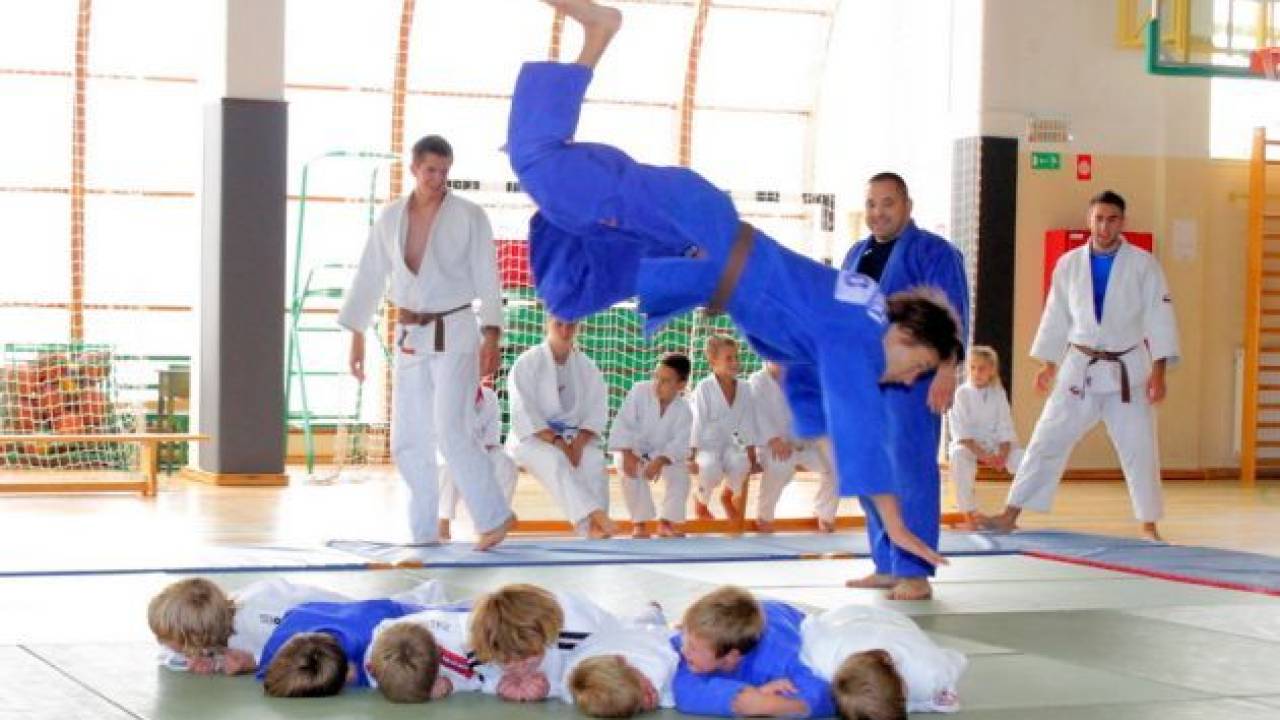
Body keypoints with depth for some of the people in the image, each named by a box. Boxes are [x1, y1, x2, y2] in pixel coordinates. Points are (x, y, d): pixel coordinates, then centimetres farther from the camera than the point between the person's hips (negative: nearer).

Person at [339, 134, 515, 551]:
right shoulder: (390, 218, 5)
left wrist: (492, 337, -16)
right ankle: (425, 533, 15)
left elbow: (488, 280, -7)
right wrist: (357, 336, 7)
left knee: (452, 432, -16)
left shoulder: (469, 216, -6)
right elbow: (370, 278, 9)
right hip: (410, 339, 5)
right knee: (408, 442, 5)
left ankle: (493, 517, -3)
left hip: (454, 334, -5)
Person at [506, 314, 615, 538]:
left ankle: (595, 528, -42)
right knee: (556, 461, -37)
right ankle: (596, 515, -54)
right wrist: (556, 441, -23)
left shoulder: (586, 366, 9)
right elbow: (524, 413, -11)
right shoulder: (527, 363, -2)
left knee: (594, 462, -31)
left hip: (576, 437, 3)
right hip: (534, 437, -3)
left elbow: (597, 411, 3)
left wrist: (578, 443, -17)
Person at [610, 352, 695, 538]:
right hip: (632, 450, -2)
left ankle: (666, 522, -7)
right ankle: (639, 522, -19)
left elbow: (679, 443, -22)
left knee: (680, 473, -24)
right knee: (631, 471, -33)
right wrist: (627, 454, -35)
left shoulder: (684, 411, -14)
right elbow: (623, 424, -23)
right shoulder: (639, 392, -20)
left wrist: (660, 461, -40)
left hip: (663, 454, 2)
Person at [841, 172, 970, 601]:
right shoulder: (857, 255, 17)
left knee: (911, 471, -9)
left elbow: (951, 318, -12)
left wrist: (946, 372, -20)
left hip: (912, 381, -7)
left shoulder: (932, 253, -5)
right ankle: (886, 566, 19)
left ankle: (914, 573, -6)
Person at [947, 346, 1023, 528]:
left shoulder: (998, 394, 2)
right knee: (958, 455, -37)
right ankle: (970, 513, -30)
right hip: (968, 444, -3)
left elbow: (1005, 430, 1)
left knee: (1021, 458, -23)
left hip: (995, 444, 3)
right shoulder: (962, 394, -7)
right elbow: (961, 433, -13)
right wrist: (982, 454, -24)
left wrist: (1002, 454, -17)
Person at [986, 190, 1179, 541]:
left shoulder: (1143, 264, -6)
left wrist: (1158, 369, -13)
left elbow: (1159, 317, -7)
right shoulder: (1069, 264, 1)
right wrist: (1048, 364, 8)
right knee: (1047, 441, 2)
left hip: (1128, 370, -1)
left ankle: (1149, 524, 17)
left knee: (1140, 449, 3)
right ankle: (1011, 514, 7)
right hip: (1080, 368, 2)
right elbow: (1057, 317, 8)